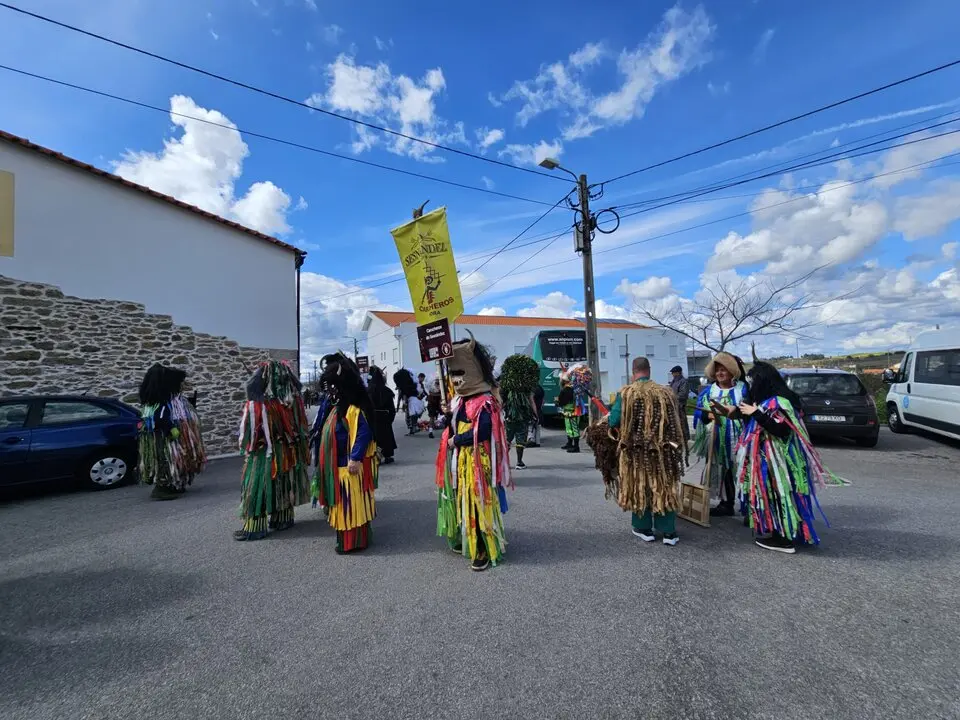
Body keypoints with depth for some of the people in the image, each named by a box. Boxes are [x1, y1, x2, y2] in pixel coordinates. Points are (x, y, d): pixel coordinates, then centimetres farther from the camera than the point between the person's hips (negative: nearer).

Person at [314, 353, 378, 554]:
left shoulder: (355, 407, -21)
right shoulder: (341, 405, 12)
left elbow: (364, 433, -28)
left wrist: (355, 458, -30)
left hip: (349, 465, -10)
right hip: (339, 464, 11)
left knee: (352, 503, 0)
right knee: (344, 503, 19)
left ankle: (354, 541, 10)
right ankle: (347, 536, 31)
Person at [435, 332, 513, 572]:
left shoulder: (485, 401, -17)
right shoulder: (458, 399, 11)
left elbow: (482, 432, -26)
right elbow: (451, 426, 16)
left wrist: (455, 441, -16)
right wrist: (446, 414, -4)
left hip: (476, 462, -9)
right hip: (456, 461, 9)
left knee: (476, 503, -3)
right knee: (460, 501, 17)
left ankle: (484, 551, 10)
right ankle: (464, 540, 34)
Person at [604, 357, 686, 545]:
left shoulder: (625, 393, -9)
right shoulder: (666, 392, 0)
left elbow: (613, 421, -11)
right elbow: (676, 421, 6)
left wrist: (608, 419, 10)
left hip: (635, 449, -2)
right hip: (663, 449, 2)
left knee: (639, 487, 12)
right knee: (664, 487, 12)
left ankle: (644, 529, 21)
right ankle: (668, 531, 18)